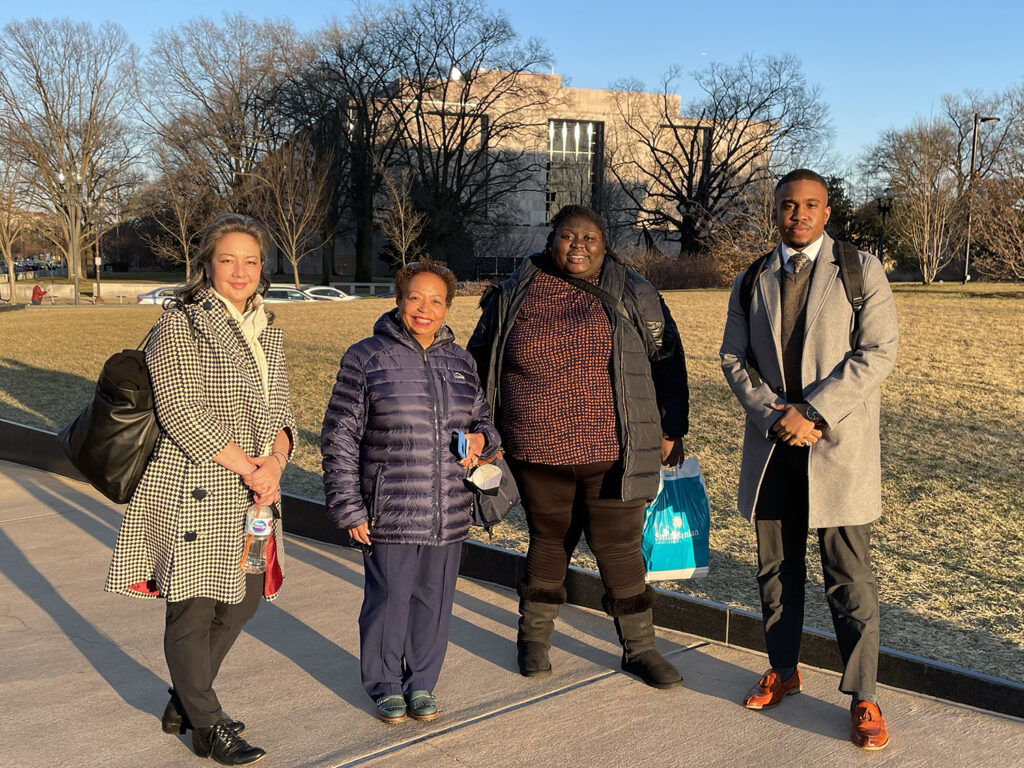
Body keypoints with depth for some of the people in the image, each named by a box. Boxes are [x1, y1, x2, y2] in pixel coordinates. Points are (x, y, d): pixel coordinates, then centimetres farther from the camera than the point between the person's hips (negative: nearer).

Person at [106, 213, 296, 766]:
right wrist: (245, 467, -16)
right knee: (194, 605, 1)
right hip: (193, 492, -7)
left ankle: (186, 700, 34)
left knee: (243, 598, 15)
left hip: (252, 493, 8)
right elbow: (179, 410, -16)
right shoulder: (180, 325, -8)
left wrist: (275, 460, -6)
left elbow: (279, 409, 14)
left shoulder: (265, 332, 14)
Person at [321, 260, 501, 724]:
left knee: (434, 601, 11)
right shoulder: (366, 358, -3)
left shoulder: (460, 362, 10)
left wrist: (480, 440, -2)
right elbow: (339, 439, -3)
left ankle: (421, 684, 30)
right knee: (388, 599, 4)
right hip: (389, 515, -4)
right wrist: (349, 509, -7)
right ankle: (385, 686, 25)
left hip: (448, 515, 4)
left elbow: (482, 420, 23)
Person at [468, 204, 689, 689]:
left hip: (612, 453, -1)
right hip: (539, 454, 1)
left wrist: (670, 431, 4)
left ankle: (639, 646, 18)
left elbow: (666, 362, 8)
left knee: (619, 547, 2)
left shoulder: (632, 296, 3)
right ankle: (534, 636, 32)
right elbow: (480, 366, 14)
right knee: (549, 541, 13)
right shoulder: (513, 297, 5)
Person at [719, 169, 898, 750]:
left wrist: (813, 412, -16)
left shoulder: (860, 269, -1)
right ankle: (783, 670, 30)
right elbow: (734, 357, 9)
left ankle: (863, 698, 9)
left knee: (850, 578, -1)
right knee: (777, 569, 14)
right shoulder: (752, 281, 11)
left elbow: (878, 352, -9)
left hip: (839, 446, -4)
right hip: (772, 446, 4)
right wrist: (770, 414, -8)